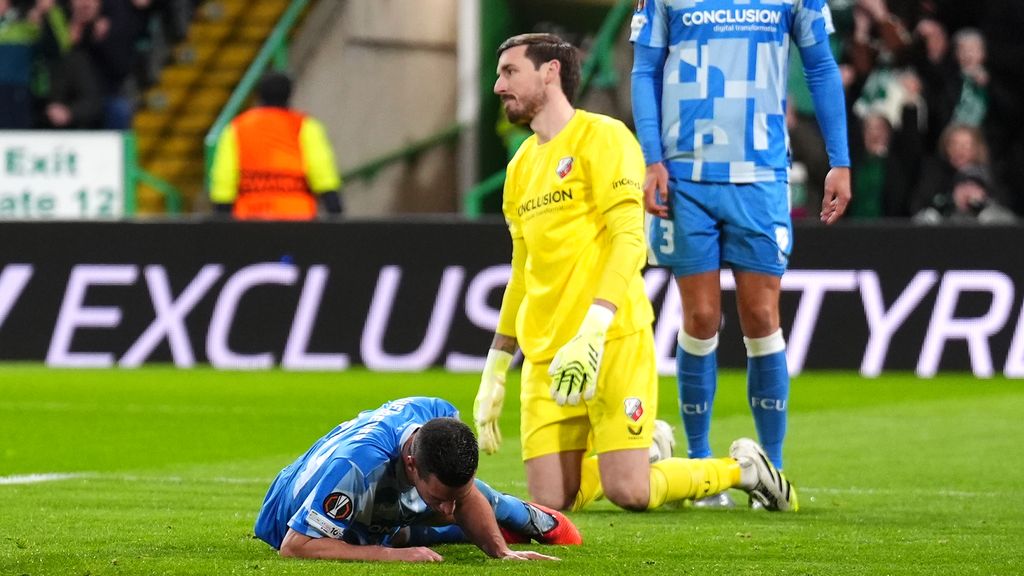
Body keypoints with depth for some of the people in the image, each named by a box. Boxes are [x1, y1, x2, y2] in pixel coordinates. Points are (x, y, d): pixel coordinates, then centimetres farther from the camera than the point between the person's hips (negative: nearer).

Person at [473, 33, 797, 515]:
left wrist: (591, 331, -25)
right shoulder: (522, 165, 20)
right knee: (551, 501, -6)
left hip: (611, 342, -7)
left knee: (629, 494, -15)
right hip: (545, 355, 7)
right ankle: (649, 452, 23)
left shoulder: (601, 136, -3)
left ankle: (743, 468, 11)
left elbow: (628, 238, -13)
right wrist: (493, 374, 23)